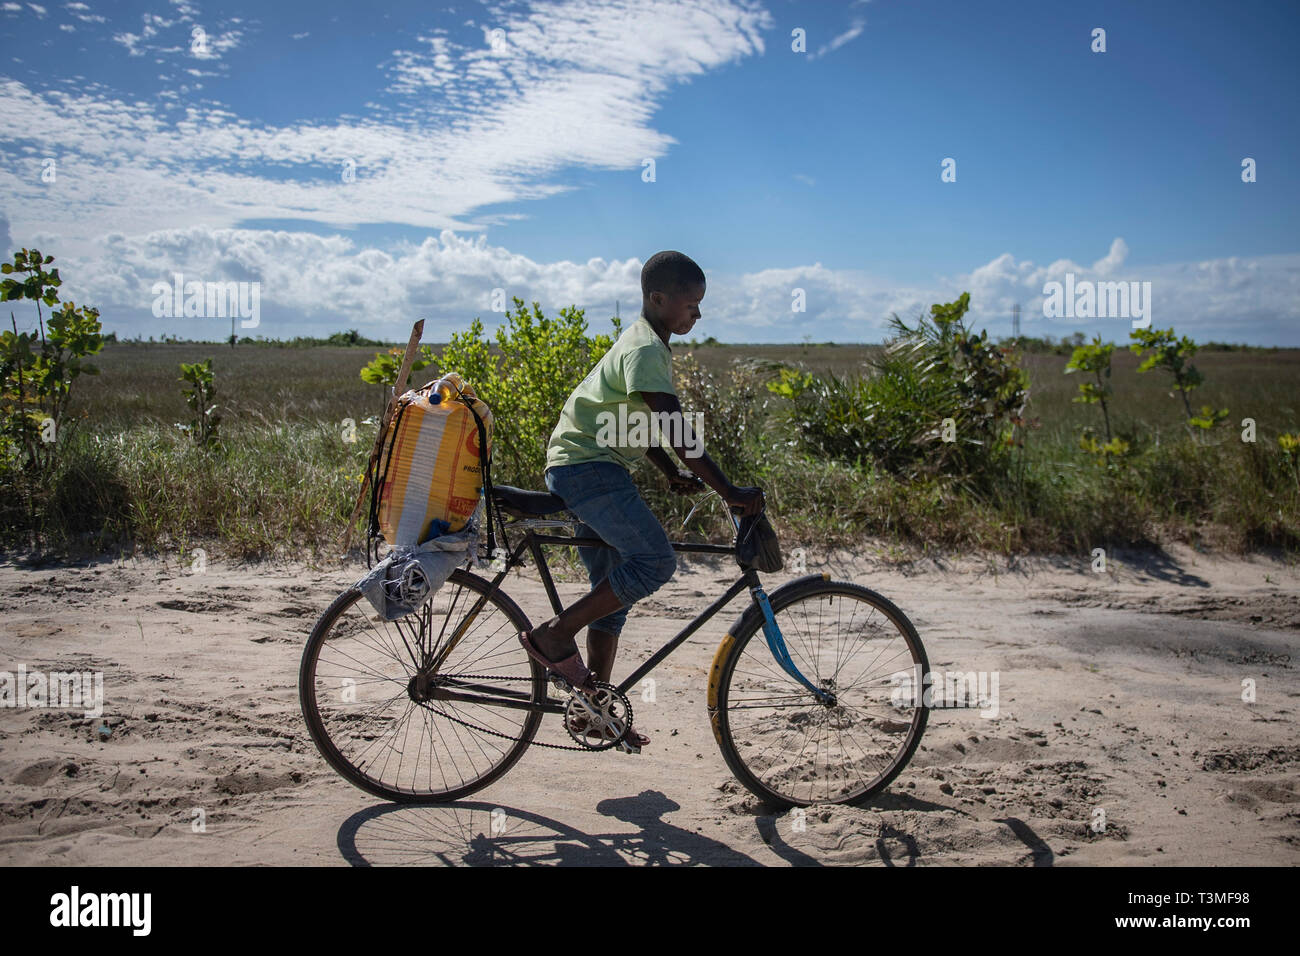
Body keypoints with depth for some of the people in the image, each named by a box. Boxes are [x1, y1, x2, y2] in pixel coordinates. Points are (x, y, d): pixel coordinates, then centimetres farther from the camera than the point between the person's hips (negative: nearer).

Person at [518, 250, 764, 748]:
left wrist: (673, 474, 13)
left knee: (614, 591, 11)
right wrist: (729, 492, -23)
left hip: (593, 469, 11)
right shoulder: (645, 350, -16)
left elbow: (639, 422, 23)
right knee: (656, 560, -21)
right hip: (586, 467, -11)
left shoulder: (643, 343, 16)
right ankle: (555, 634, -8)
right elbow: (679, 433, -23)